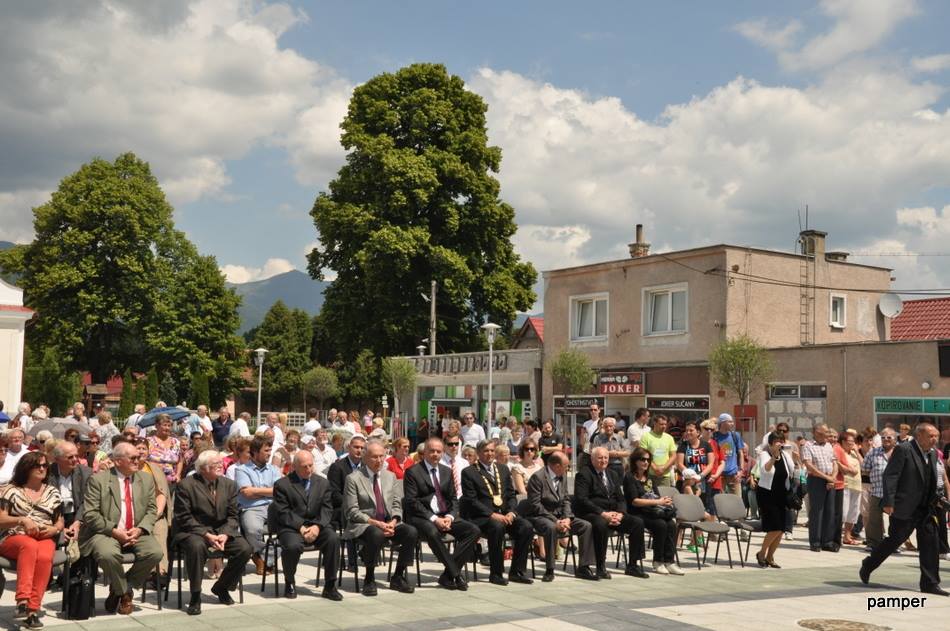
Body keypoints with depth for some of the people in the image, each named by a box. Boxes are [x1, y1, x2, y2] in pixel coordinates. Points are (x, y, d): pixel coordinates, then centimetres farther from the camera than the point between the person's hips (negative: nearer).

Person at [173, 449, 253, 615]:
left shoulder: (229, 485, 7)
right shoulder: (186, 485, -8)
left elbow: (232, 516, 5)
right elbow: (184, 518, -12)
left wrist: (225, 535, -16)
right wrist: (207, 535, -22)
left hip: (222, 531, 5)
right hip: (193, 532, -4)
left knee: (245, 548, -19)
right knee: (197, 546, -38)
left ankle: (221, 588, 6)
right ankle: (195, 596, -19)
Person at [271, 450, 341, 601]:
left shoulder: (323, 483, 13)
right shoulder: (282, 485, 2)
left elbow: (327, 509, 6)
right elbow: (282, 513, -6)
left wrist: (317, 526, -14)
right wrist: (301, 527, -18)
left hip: (317, 526, 3)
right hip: (291, 527, -3)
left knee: (333, 538, -27)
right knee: (293, 546, -35)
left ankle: (330, 586, -15)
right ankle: (289, 583, -3)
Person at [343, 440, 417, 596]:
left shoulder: (390, 476, 13)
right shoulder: (353, 479, -3)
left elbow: (397, 505, 11)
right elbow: (351, 511, -8)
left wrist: (393, 522, -10)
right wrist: (375, 523, -18)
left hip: (389, 523, 5)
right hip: (363, 525, -5)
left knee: (412, 533, -22)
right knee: (377, 535, -38)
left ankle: (398, 577, -5)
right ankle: (369, 579, -18)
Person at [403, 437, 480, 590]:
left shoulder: (447, 472, 16)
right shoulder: (412, 472, -2)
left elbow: (454, 498, 14)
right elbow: (412, 502, -10)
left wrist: (450, 517, -7)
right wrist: (433, 518, -19)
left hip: (445, 516, 6)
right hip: (422, 517, -5)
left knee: (473, 530, -17)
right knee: (432, 532, -38)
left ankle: (447, 575, -16)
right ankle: (456, 574, -25)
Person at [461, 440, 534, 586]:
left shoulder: (503, 470, 19)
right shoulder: (469, 473, 2)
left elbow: (512, 495, 16)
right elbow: (471, 501, -7)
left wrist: (511, 512, -5)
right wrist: (492, 515, -18)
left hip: (505, 514, 5)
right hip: (481, 517, -5)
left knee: (526, 527, -21)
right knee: (497, 527, -37)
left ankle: (516, 571, -9)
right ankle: (496, 574, -21)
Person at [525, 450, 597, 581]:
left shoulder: (562, 478, 10)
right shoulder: (537, 477, -15)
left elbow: (566, 500, 10)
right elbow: (535, 505, -19)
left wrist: (567, 518, -10)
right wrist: (555, 521, -24)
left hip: (559, 516, 7)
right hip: (540, 516, -7)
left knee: (587, 526, -9)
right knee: (551, 527, -39)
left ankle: (583, 567, -5)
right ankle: (549, 570, -28)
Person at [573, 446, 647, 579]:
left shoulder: (612, 474, 19)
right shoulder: (583, 474, -4)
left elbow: (621, 498, 15)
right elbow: (582, 500, -15)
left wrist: (620, 514, -7)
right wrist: (602, 513, -23)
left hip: (612, 513, 7)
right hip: (591, 513, -7)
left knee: (638, 522, -12)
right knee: (601, 524, -39)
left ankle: (632, 566, -4)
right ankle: (601, 567, -25)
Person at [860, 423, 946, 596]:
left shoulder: (933, 453, 10)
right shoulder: (903, 450, -13)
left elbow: (932, 481, 18)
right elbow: (890, 476, -17)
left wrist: (935, 502, 11)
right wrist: (888, 502, -22)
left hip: (925, 508, 7)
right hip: (904, 508, -7)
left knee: (930, 544, 2)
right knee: (894, 540, 2)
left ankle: (930, 584, 8)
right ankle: (867, 567, 23)